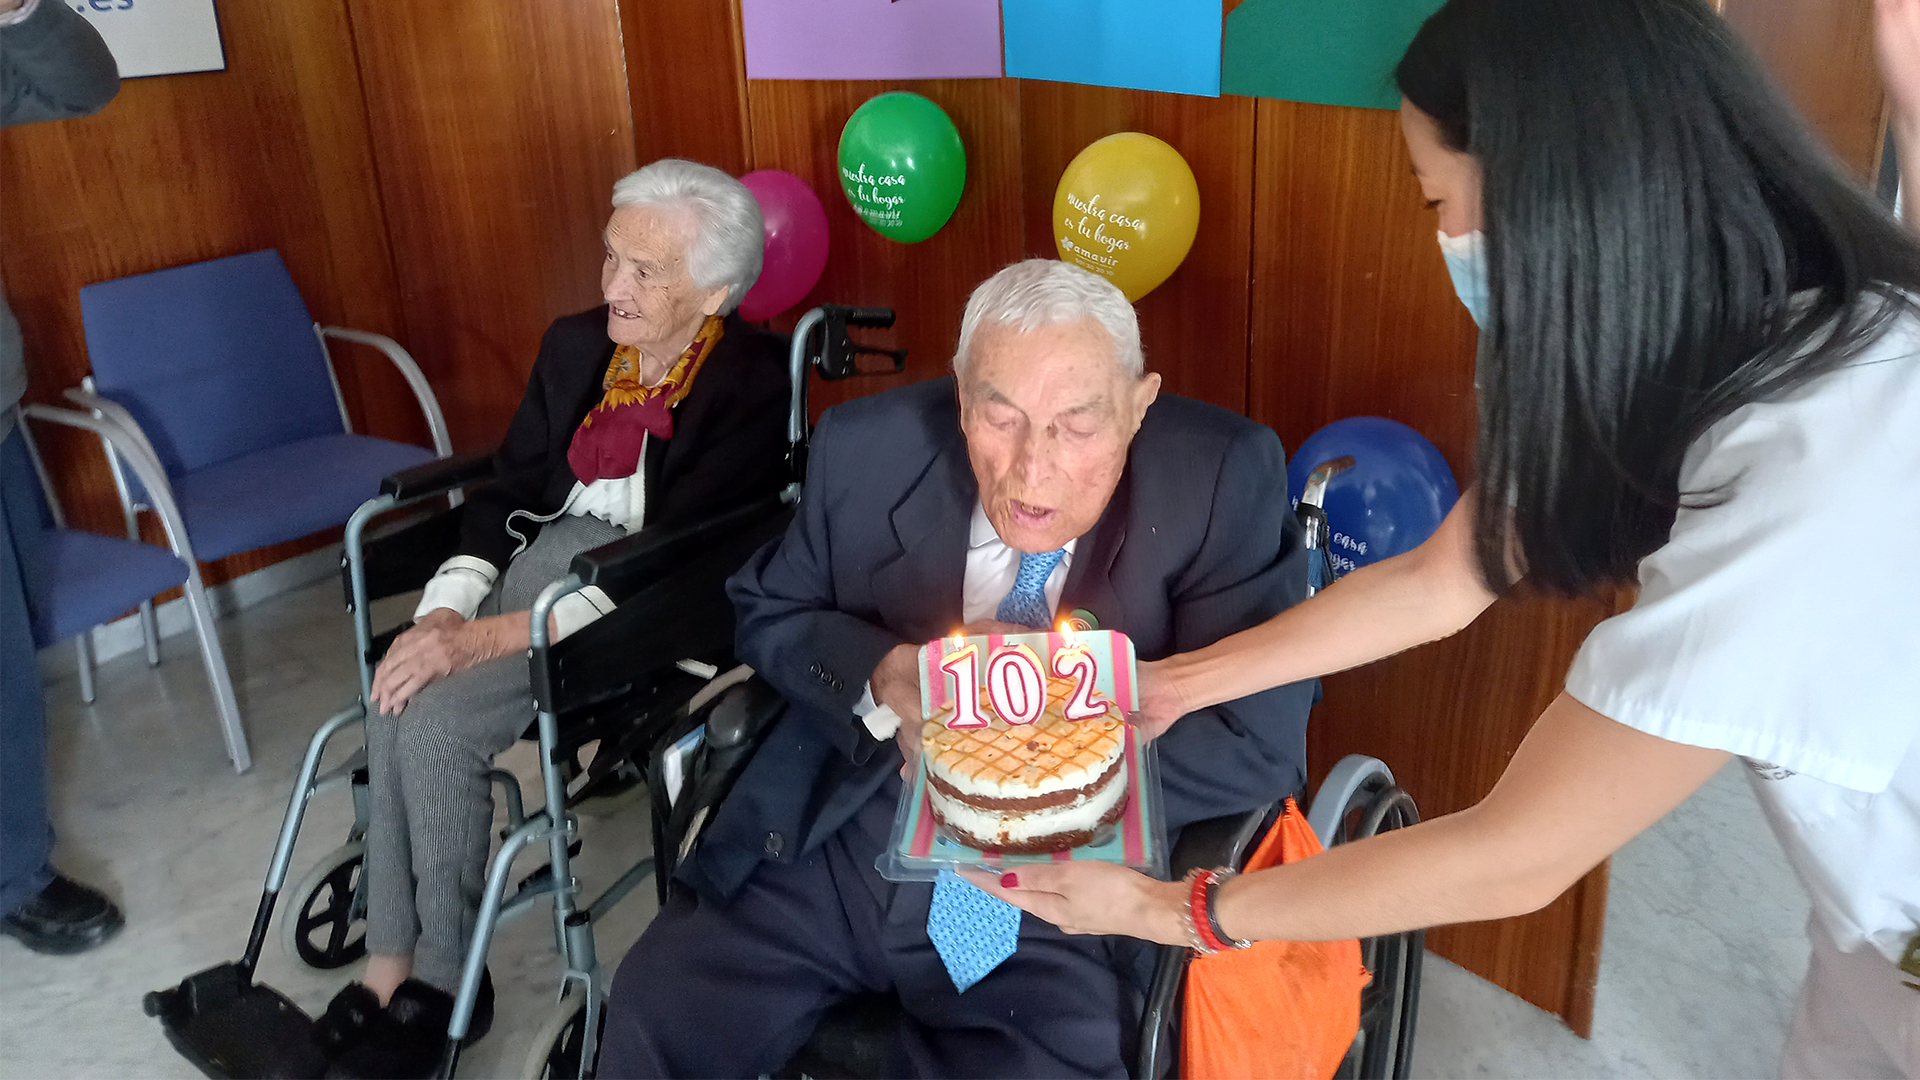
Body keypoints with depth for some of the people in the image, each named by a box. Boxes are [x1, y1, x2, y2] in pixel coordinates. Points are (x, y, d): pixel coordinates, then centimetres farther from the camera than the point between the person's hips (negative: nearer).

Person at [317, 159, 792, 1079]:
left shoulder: (750, 384, -14)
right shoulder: (576, 346, 8)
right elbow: (510, 490, 9)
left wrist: (487, 636, -23)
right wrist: (445, 610, -9)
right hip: (547, 553, 7)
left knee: (439, 722, -22)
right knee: (397, 700, -19)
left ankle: (440, 979, -1)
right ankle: (388, 968, -7)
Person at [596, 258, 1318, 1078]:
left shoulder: (1223, 480, -14)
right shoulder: (869, 449, -5)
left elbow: (1260, 747, -15)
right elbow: (766, 612, 9)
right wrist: (885, 676, -12)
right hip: (831, 842, 3)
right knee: (654, 1011, -11)